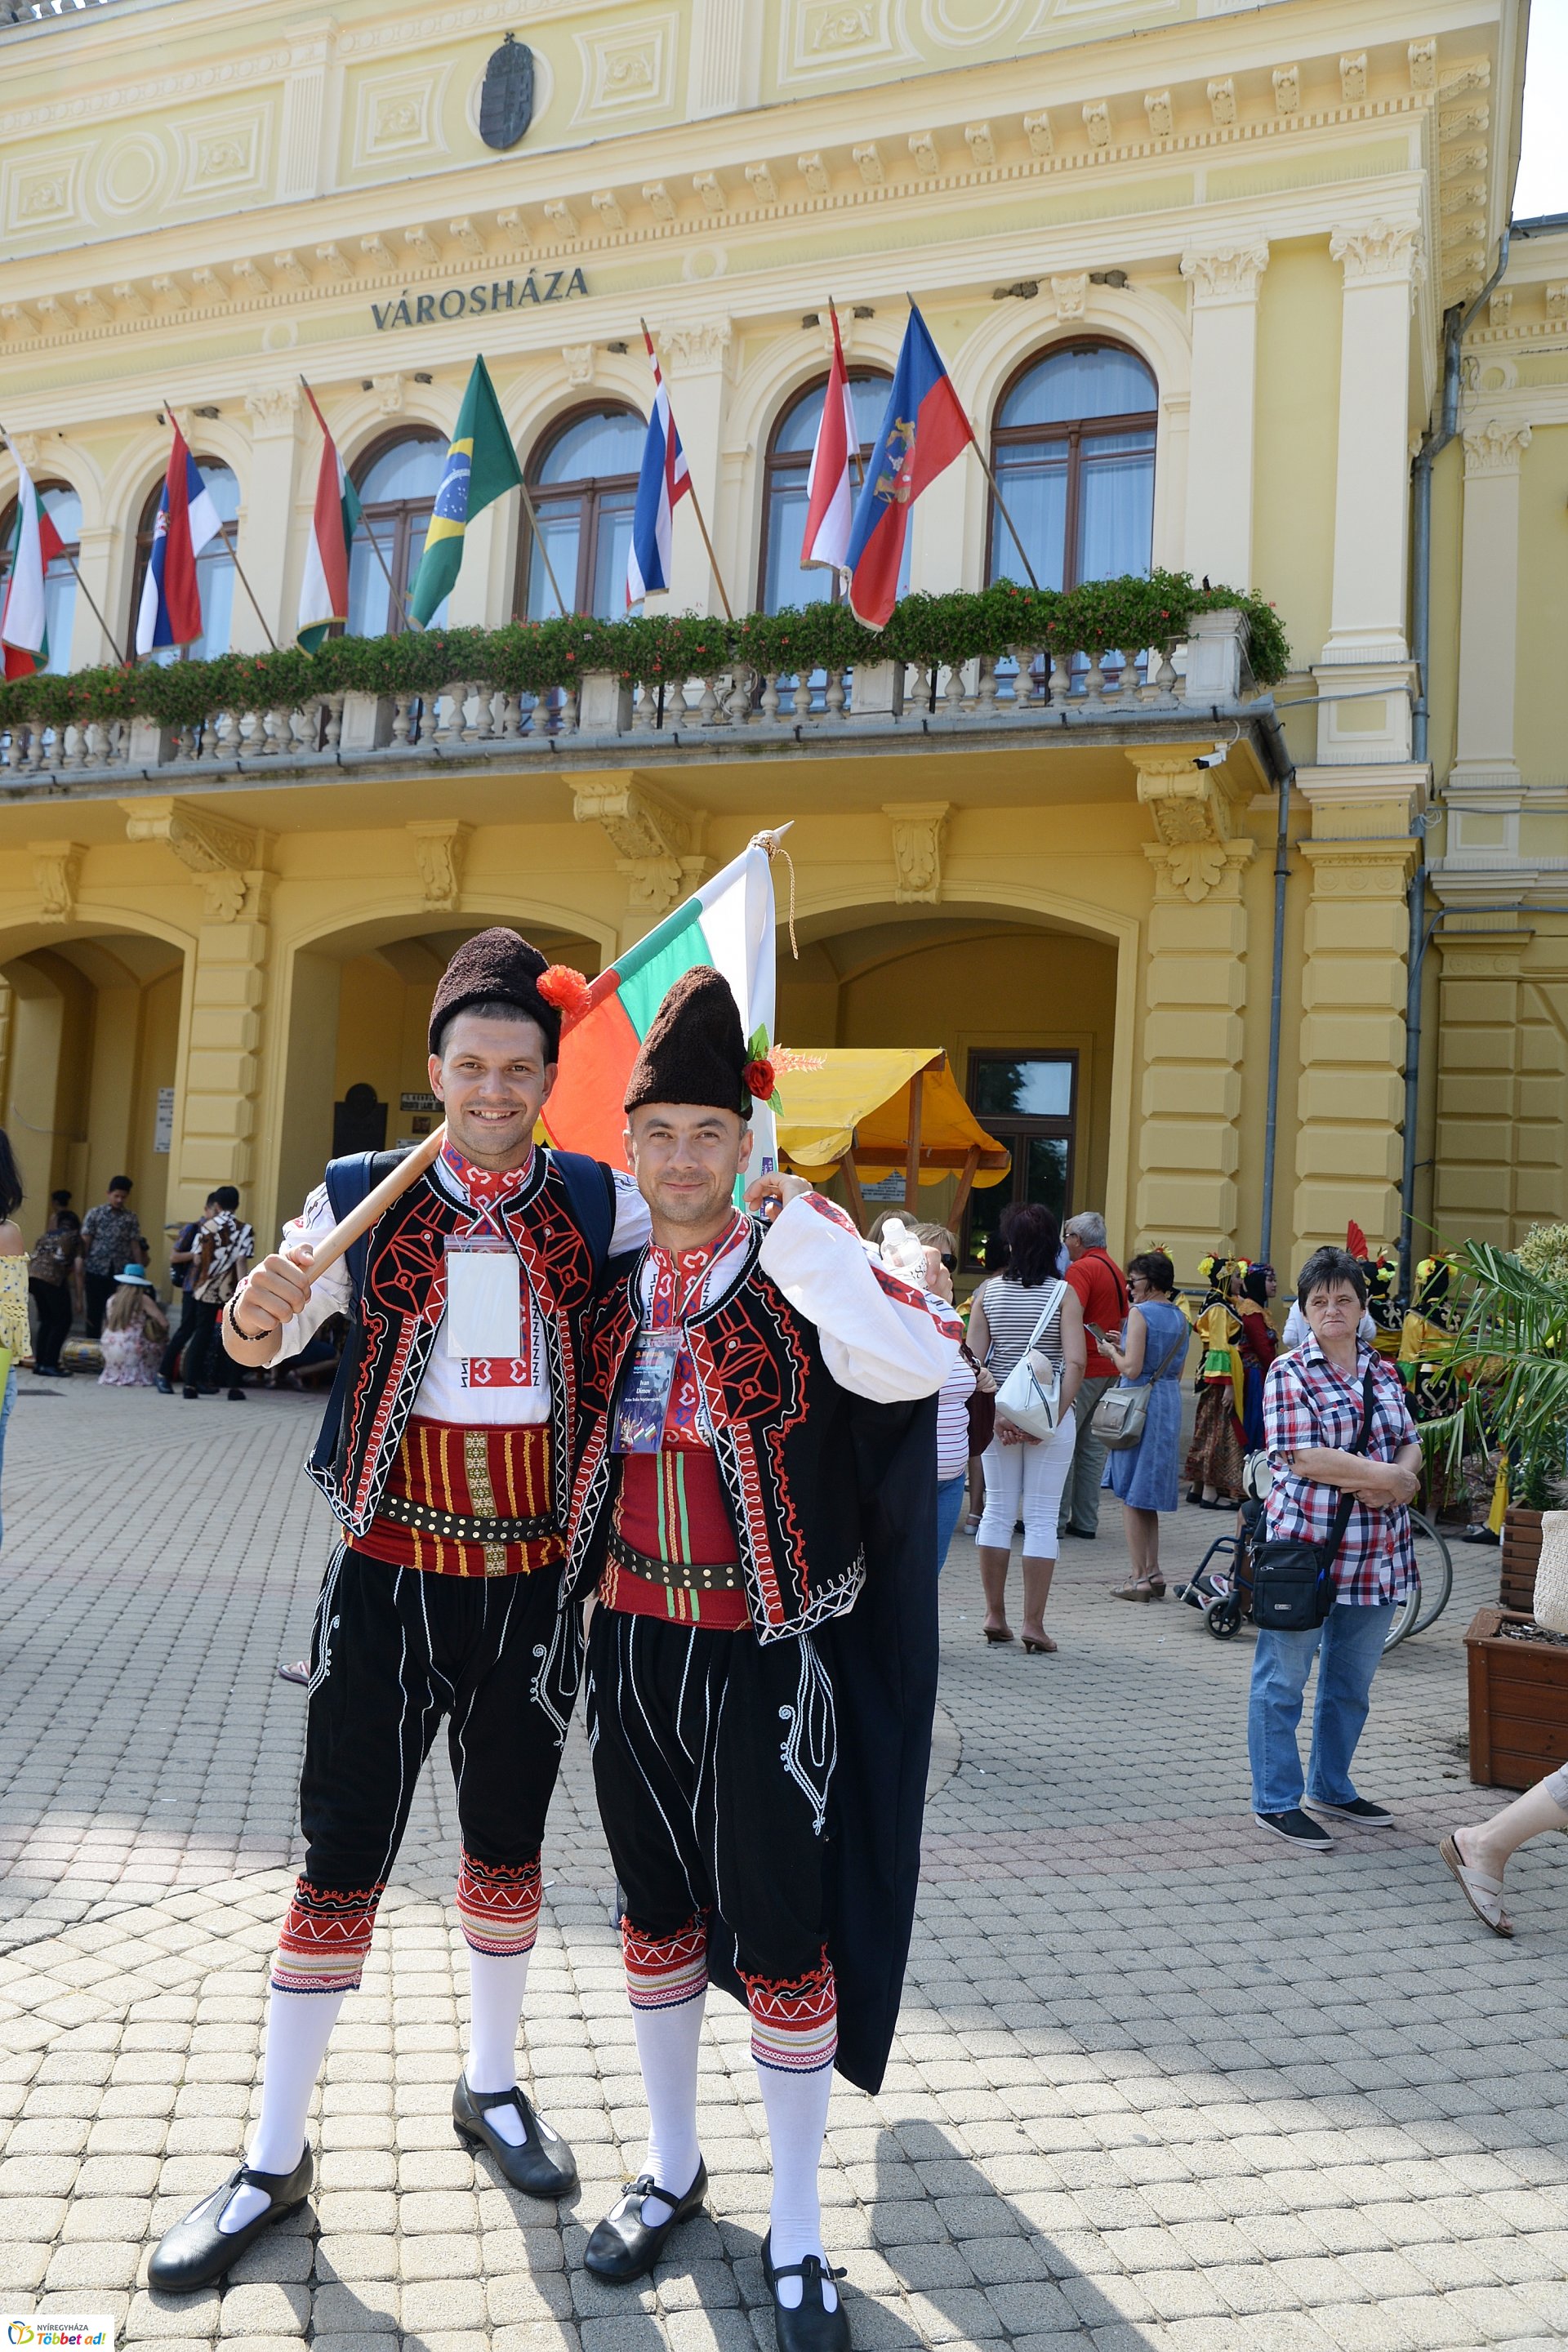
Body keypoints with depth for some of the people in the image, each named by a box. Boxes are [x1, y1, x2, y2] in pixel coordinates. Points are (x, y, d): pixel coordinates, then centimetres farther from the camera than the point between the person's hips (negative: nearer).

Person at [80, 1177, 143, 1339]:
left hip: (121, 1273, 1)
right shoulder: (94, 1214, 1)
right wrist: (82, 1271, -2)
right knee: (94, 1312, 6)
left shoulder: (131, 1218, 5)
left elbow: (134, 1245, 4)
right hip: (96, 1271, -1)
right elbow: (85, 1243, 1)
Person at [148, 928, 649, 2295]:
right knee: (341, 1864, 7)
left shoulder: (600, 1208, -3)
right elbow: (261, 1341, -11)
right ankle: (275, 2158, 27)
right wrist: (261, 1306, -32)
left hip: (534, 1584, 2)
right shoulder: (362, 1200, -6)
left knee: (508, 1854, 19)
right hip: (391, 1580, -1)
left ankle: (493, 2086, 43)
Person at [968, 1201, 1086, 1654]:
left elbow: (973, 1360, -5)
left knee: (998, 1510, 12)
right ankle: (1033, 1623, 5)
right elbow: (1075, 1362, -15)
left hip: (999, 1413, 2)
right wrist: (1055, 1418, -12)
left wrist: (995, 1415, -6)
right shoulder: (1064, 1293, -6)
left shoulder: (989, 1292, 1)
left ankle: (995, 1616, 18)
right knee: (1041, 1519, 3)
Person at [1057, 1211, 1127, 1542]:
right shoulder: (1116, 1270, 16)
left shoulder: (1081, 1269, -12)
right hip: (1109, 1367, 9)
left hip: (1082, 1367, -9)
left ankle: (1056, 1519, -4)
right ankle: (1086, 1521, 14)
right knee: (1091, 1443, 11)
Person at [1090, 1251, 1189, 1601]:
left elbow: (1132, 1369, -19)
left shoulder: (1140, 1313, -12)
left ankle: (1140, 1578, 1)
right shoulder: (1180, 1318, 11)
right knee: (1148, 1496, 16)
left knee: (1131, 1494, 1)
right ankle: (1153, 1572, 16)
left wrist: (1112, 1350, 1)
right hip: (1170, 1403, 8)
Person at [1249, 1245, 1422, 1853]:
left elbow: (1411, 1445, 10)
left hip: (1378, 1554, 7)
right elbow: (1302, 1457, -17)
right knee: (1283, 1679, 3)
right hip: (1304, 1548, -6)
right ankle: (1276, 1801, 14)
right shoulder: (1289, 1373, -8)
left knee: (1352, 1683, 17)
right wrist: (1386, 1474, -16)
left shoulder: (1383, 1373, 11)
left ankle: (1332, 1788, 33)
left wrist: (1404, 1477, -12)